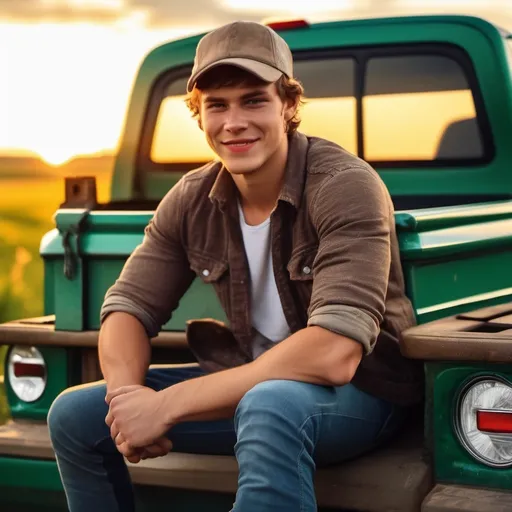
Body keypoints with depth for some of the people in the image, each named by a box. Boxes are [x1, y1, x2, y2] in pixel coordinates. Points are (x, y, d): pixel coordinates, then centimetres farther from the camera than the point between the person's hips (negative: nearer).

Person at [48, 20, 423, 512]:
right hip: (251, 383, 6)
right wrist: (127, 395, -21)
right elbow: (128, 306, 3)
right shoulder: (191, 200, -3)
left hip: (358, 390, -6)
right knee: (73, 415, -1)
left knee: (268, 406, -40)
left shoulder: (344, 186, -22)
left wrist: (168, 405, -31)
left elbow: (333, 354, -32)